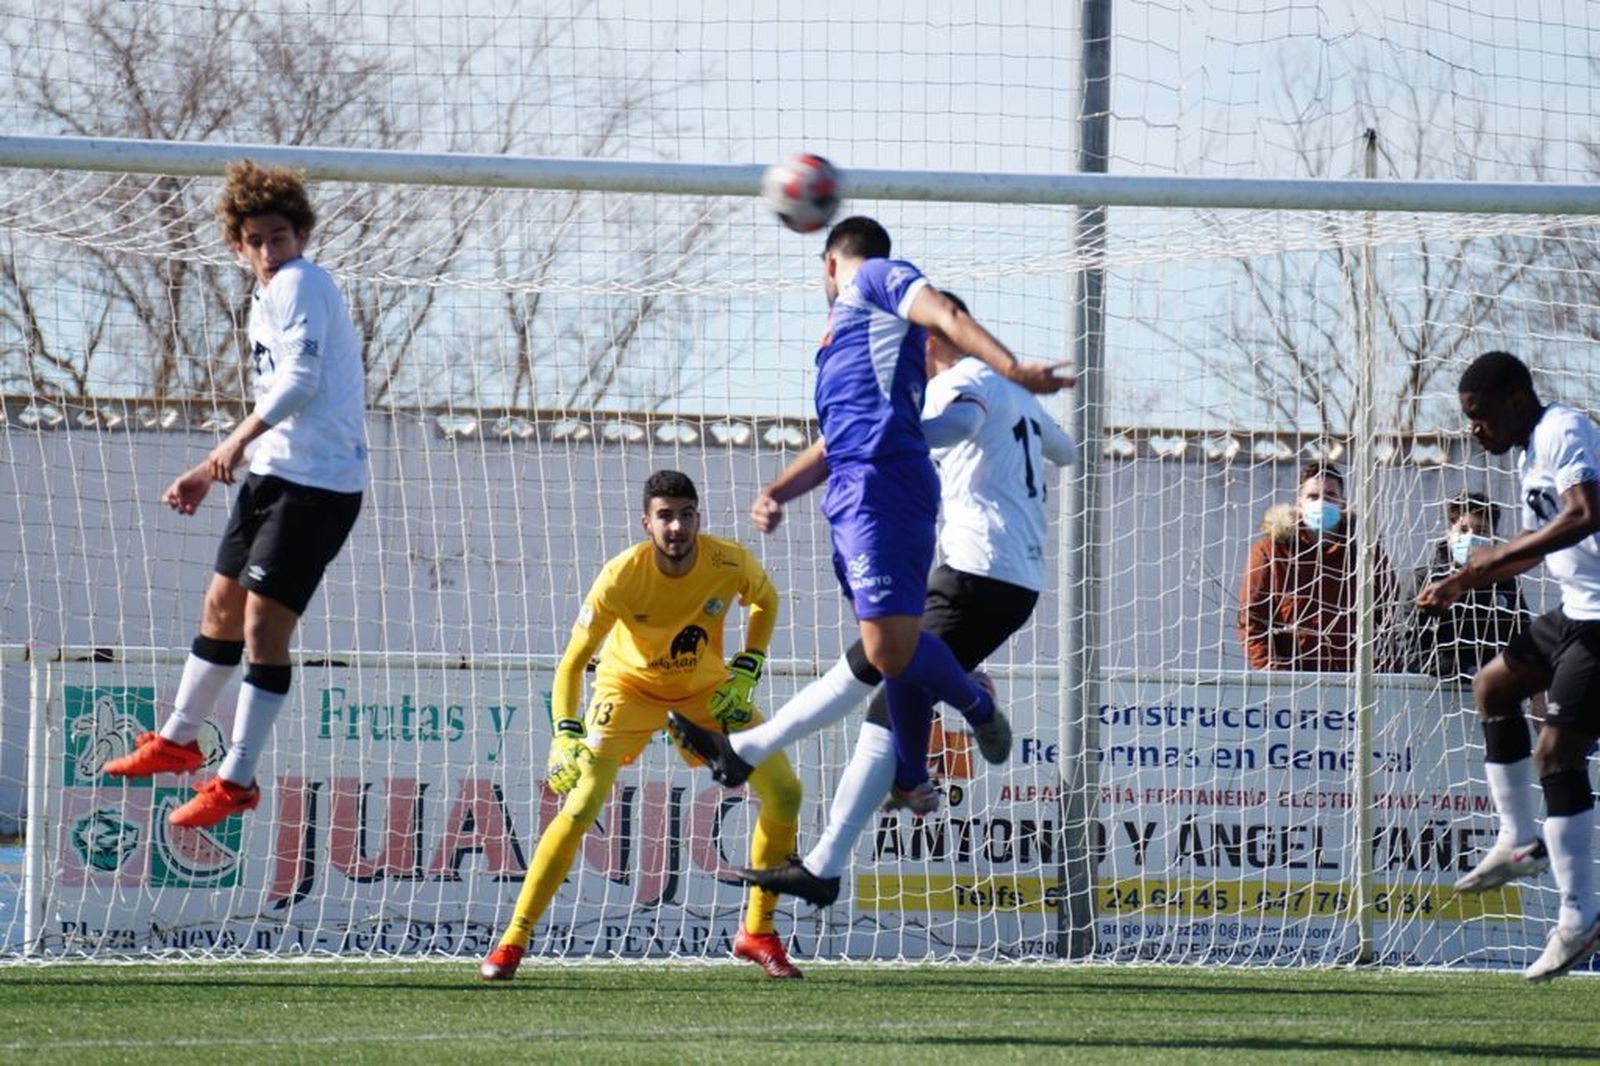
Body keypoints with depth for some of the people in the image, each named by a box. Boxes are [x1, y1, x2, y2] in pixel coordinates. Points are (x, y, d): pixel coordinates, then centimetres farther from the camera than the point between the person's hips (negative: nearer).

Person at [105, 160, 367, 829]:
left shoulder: (299, 285, -10)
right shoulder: (267, 300, 20)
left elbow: (301, 380, -23)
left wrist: (239, 441, -21)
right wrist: (210, 474, 25)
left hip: (317, 484, -10)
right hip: (273, 474, 10)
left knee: (264, 625, -10)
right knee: (222, 610, 19)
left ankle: (238, 780, -6)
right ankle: (178, 740, 35)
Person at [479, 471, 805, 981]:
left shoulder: (730, 562, -23)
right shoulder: (622, 576, -30)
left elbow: (765, 602, 2)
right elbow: (572, 663, -24)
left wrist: (746, 671, -10)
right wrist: (565, 736, -36)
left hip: (706, 687, 3)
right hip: (630, 685, -3)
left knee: (784, 791, -8)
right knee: (580, 806, -20)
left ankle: (758, 933, 8)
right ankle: (513, 941, -10)